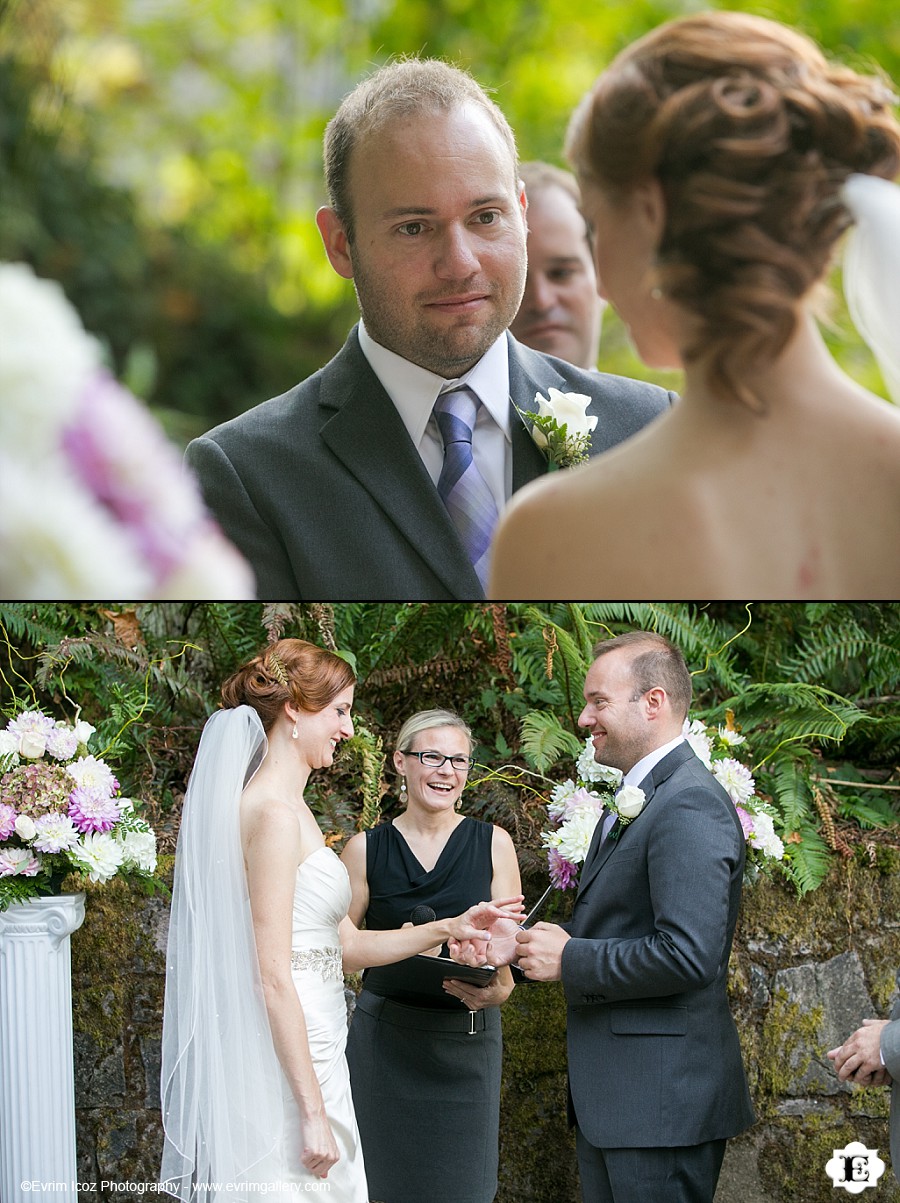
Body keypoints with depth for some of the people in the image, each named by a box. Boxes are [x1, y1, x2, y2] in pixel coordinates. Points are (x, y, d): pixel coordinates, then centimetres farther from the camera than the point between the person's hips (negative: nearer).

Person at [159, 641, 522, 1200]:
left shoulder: (292, 810, 17)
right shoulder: (274, 813, -14)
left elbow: (345, 945, 19)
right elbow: (272, 976, -19)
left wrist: (449, 929, 12)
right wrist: (313, 1112, -20)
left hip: (308, 1054, 10)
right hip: (286, 1065, -10)